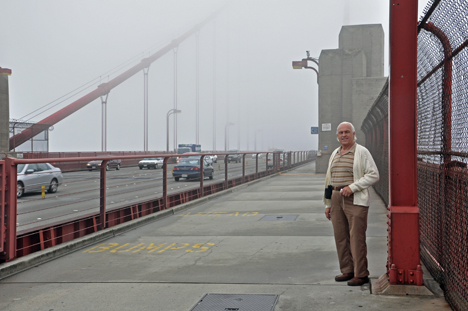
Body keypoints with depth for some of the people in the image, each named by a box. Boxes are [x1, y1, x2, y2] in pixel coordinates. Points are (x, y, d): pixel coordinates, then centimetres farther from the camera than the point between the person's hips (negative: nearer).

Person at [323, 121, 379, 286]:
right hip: (336, 199, 6)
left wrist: (352, 187, -17)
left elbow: (373, 175, -8)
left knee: (357, 237, -7)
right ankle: (347, 271, 16)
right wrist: (328, 204, 16)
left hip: (355, 200, -6)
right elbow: (329, 179, 20)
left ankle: (361, 274, 0)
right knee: (340, 237, 7)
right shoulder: (335, 154, 17)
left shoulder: (362, 152, -2)